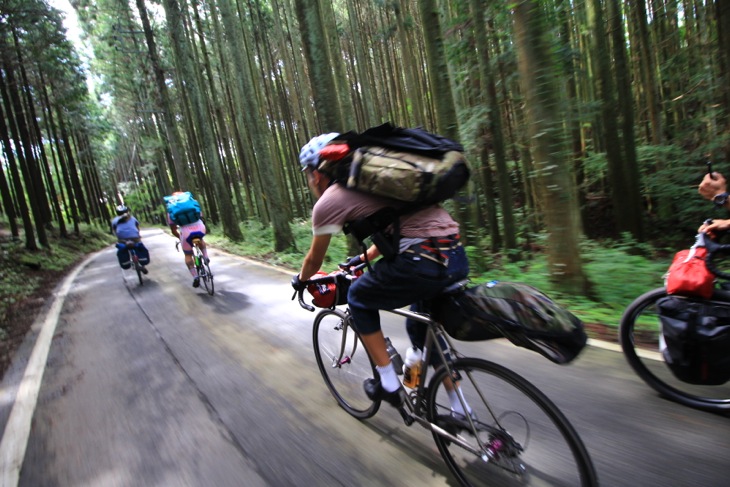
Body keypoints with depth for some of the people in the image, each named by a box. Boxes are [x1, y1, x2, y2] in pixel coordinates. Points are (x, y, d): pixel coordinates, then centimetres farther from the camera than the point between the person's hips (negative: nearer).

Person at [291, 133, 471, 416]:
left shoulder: (328, 201, 4)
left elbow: (315, 259, 18)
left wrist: (301, 280, 40)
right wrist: (362, 259, 53)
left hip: (423, 263, -8)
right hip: (458, 256, 9)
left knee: (359, 298, 18)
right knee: (421, 329, 28)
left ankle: (389, 384, 23)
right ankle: (459, 409, 36)